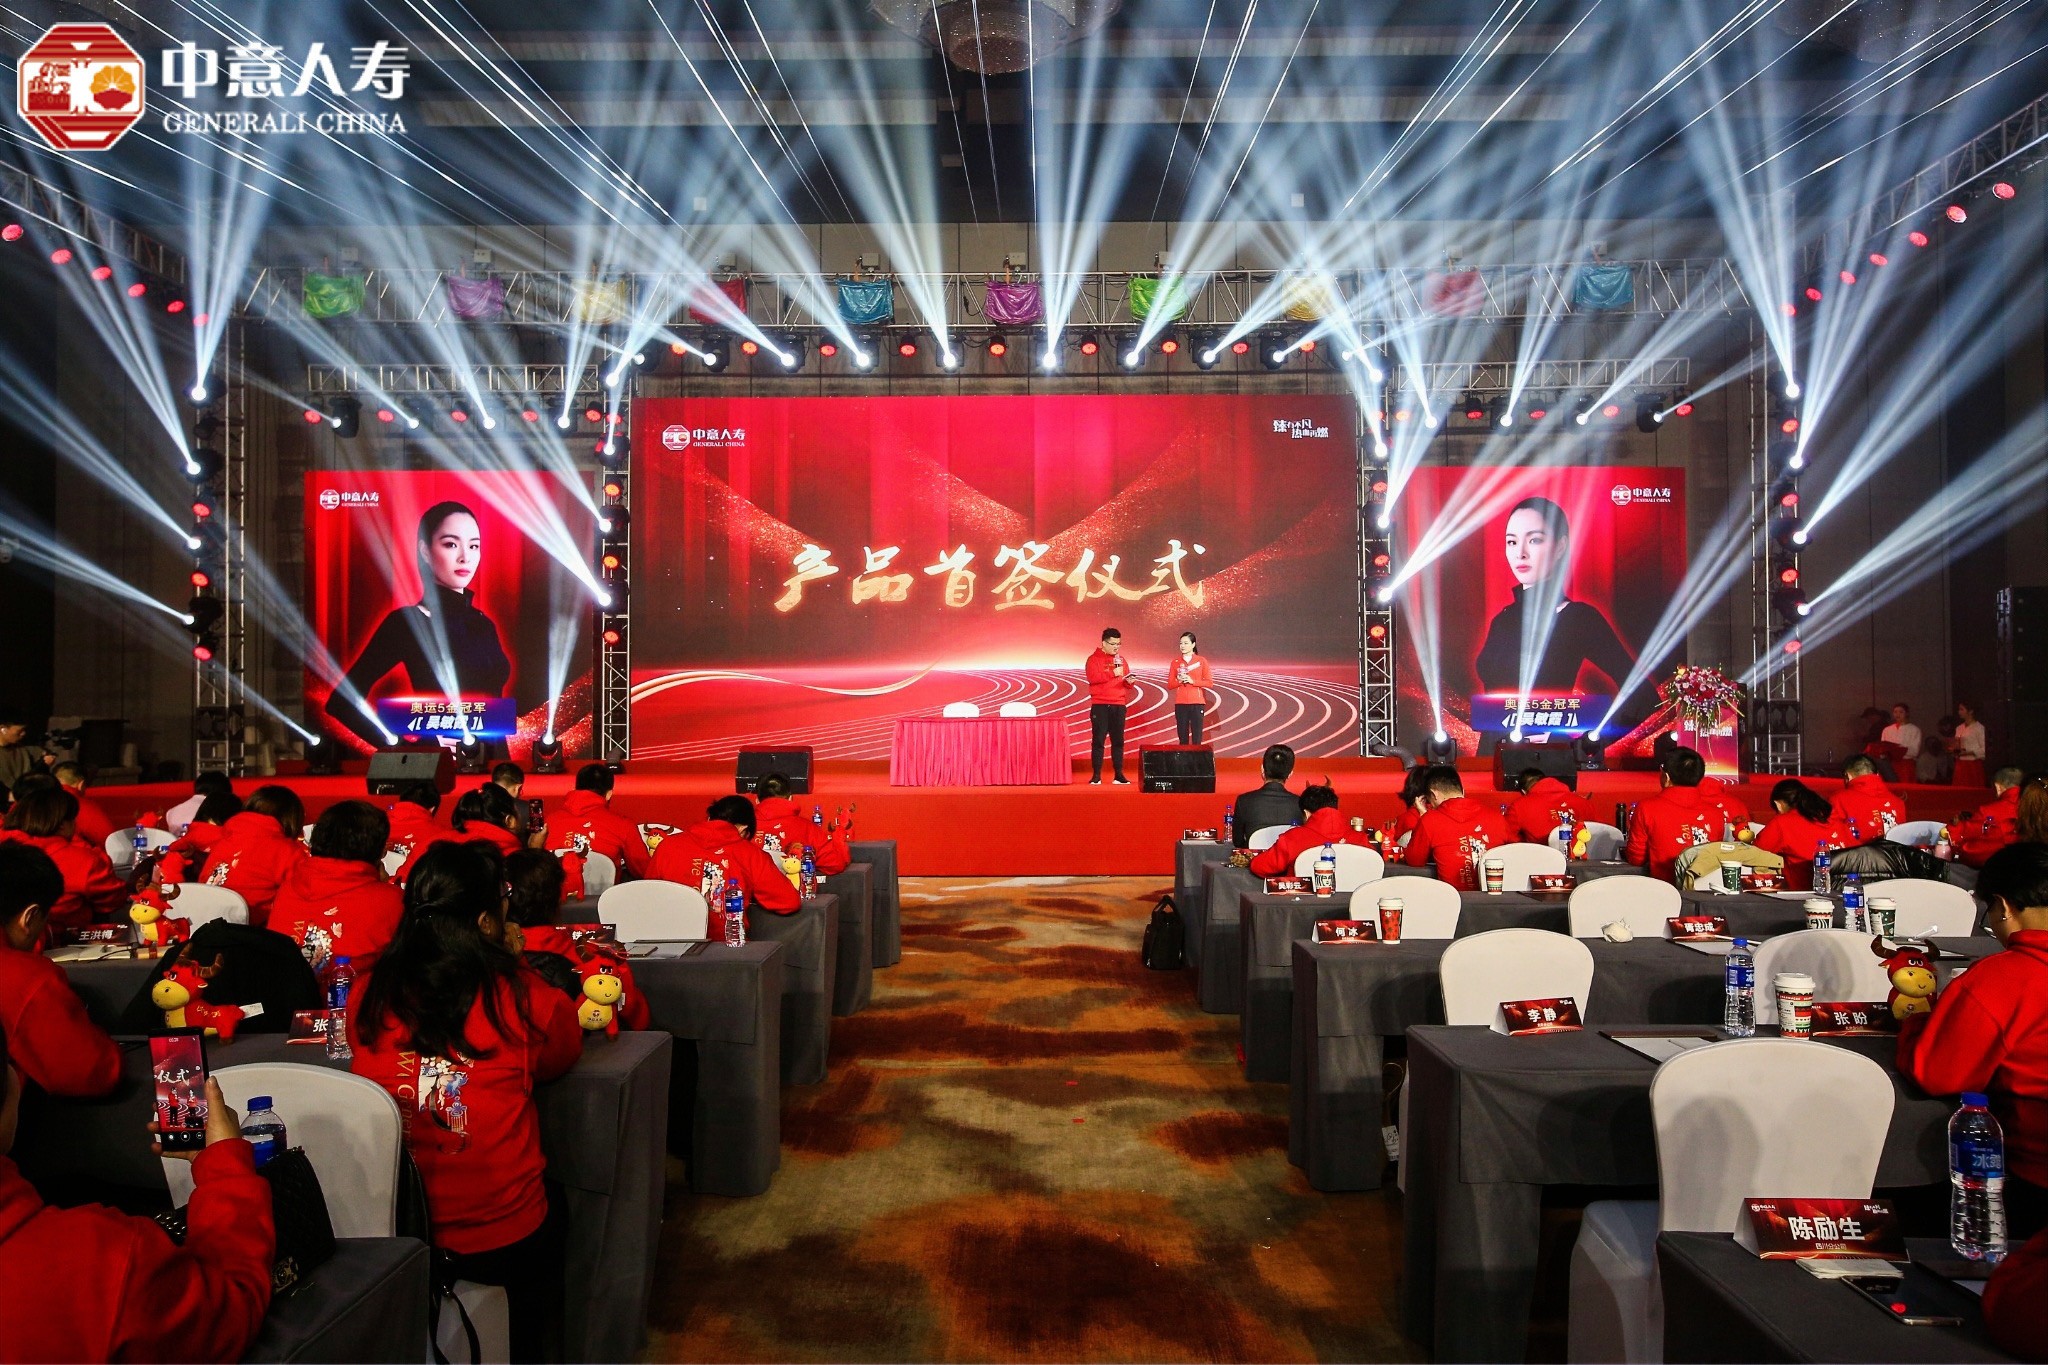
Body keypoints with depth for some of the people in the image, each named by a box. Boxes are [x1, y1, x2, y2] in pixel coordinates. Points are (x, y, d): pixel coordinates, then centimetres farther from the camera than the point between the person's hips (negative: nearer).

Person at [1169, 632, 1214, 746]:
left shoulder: (1201, 661, 3)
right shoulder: (1175, 662, 8)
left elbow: (1209, 682, -1)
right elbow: (1170, 684, 8)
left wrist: (1192, 681, -12)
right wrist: (1179, 681, -12)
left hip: (1197, 703, -2)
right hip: (1180, 704, 2)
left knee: (1197, 739, -5)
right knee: (1182, 739, 0)